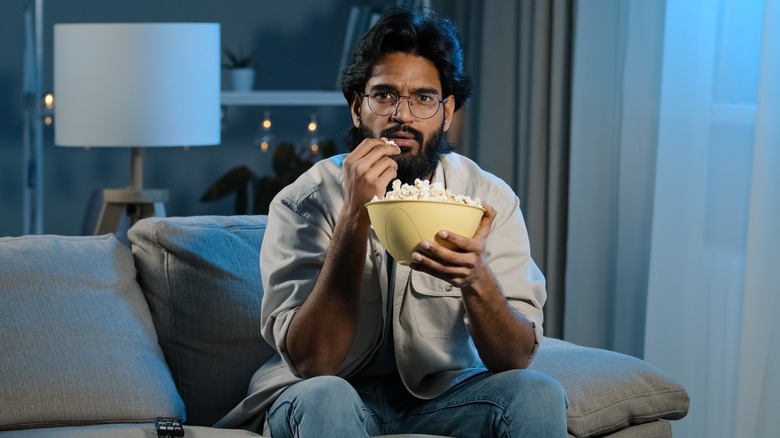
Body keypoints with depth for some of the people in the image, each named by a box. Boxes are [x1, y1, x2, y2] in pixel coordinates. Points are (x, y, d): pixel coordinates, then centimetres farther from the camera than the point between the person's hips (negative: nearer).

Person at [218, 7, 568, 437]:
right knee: (324, 398, -35)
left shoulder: (490, 198, -6)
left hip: (440, 392, 3)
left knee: (539, 394, -25)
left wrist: (476, 278, -34)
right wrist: (355, 216, -30)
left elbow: (516, 358, -12)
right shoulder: (304, 202, -13)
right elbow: (311, 361, -23)